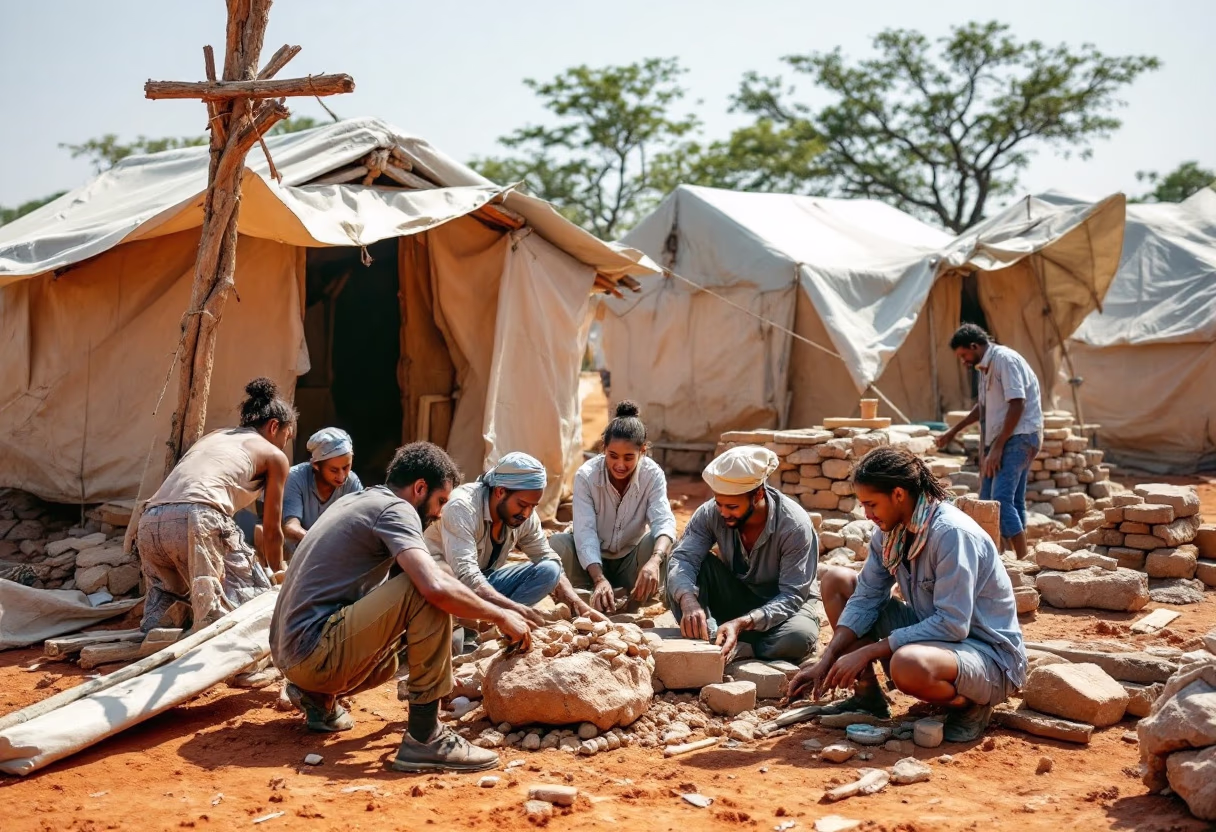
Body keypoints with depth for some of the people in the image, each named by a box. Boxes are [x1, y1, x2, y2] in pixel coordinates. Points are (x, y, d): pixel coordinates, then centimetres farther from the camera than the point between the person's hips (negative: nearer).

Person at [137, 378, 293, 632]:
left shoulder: (212, 436, 35)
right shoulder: (274, 455, 18)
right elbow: (272, 530, 23)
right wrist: (278, 574, 41)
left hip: (148, 522, 7)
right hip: (196, 519, -6)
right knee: (257, 595, 1)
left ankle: (154, 628, -7)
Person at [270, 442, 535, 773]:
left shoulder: (360, 501, 18)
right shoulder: (394, 509, -11)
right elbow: (435, 587, -27)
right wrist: (500, 616, -13)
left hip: (289, 652, 11)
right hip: (315, 650, -11)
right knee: (428, 594, -21)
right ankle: (424, 737, -21)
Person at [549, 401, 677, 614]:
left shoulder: (653, 475, -17)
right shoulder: (586, 475, -20)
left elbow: (664, 521, -31)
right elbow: (585, 532, -29)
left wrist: (654, 561, -54)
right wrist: (599, 579, -46)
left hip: (631, 561, 0)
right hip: (593, 560, 0)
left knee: (657, 542, -31)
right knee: (558, 543, -30)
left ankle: (632, 609, -16)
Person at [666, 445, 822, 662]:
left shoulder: (795, 526, -27)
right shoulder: (711, 513, -17)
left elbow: (792, 596, -28)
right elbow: (682, 560, -25)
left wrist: (741, 623, -43)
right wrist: (688, 601, -48)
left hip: (783, 604, -3)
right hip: (735, 598, 3)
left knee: (798, 637, -37)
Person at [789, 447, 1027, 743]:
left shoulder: (952, 534, -26)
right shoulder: (890, 530, -2)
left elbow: (952, 625, -30)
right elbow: (866, 599, 2)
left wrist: (867, 652, -26)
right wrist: (826, 660, -10)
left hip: (991, 657, -8)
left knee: (907, 664, -42)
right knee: (835, 579, 5)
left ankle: (970, 705, -9)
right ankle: (867, 695, 7)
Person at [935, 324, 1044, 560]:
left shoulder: (1005, 360, -13)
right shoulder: (985, 366, 17)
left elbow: (1017, 405, -20)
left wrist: (997, 447, -20)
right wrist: (954, 431, 33)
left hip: (1019, 437, -10)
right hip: (1000, 439, 10)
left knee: (1001, 500, -20)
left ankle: (1024, 561, -19)